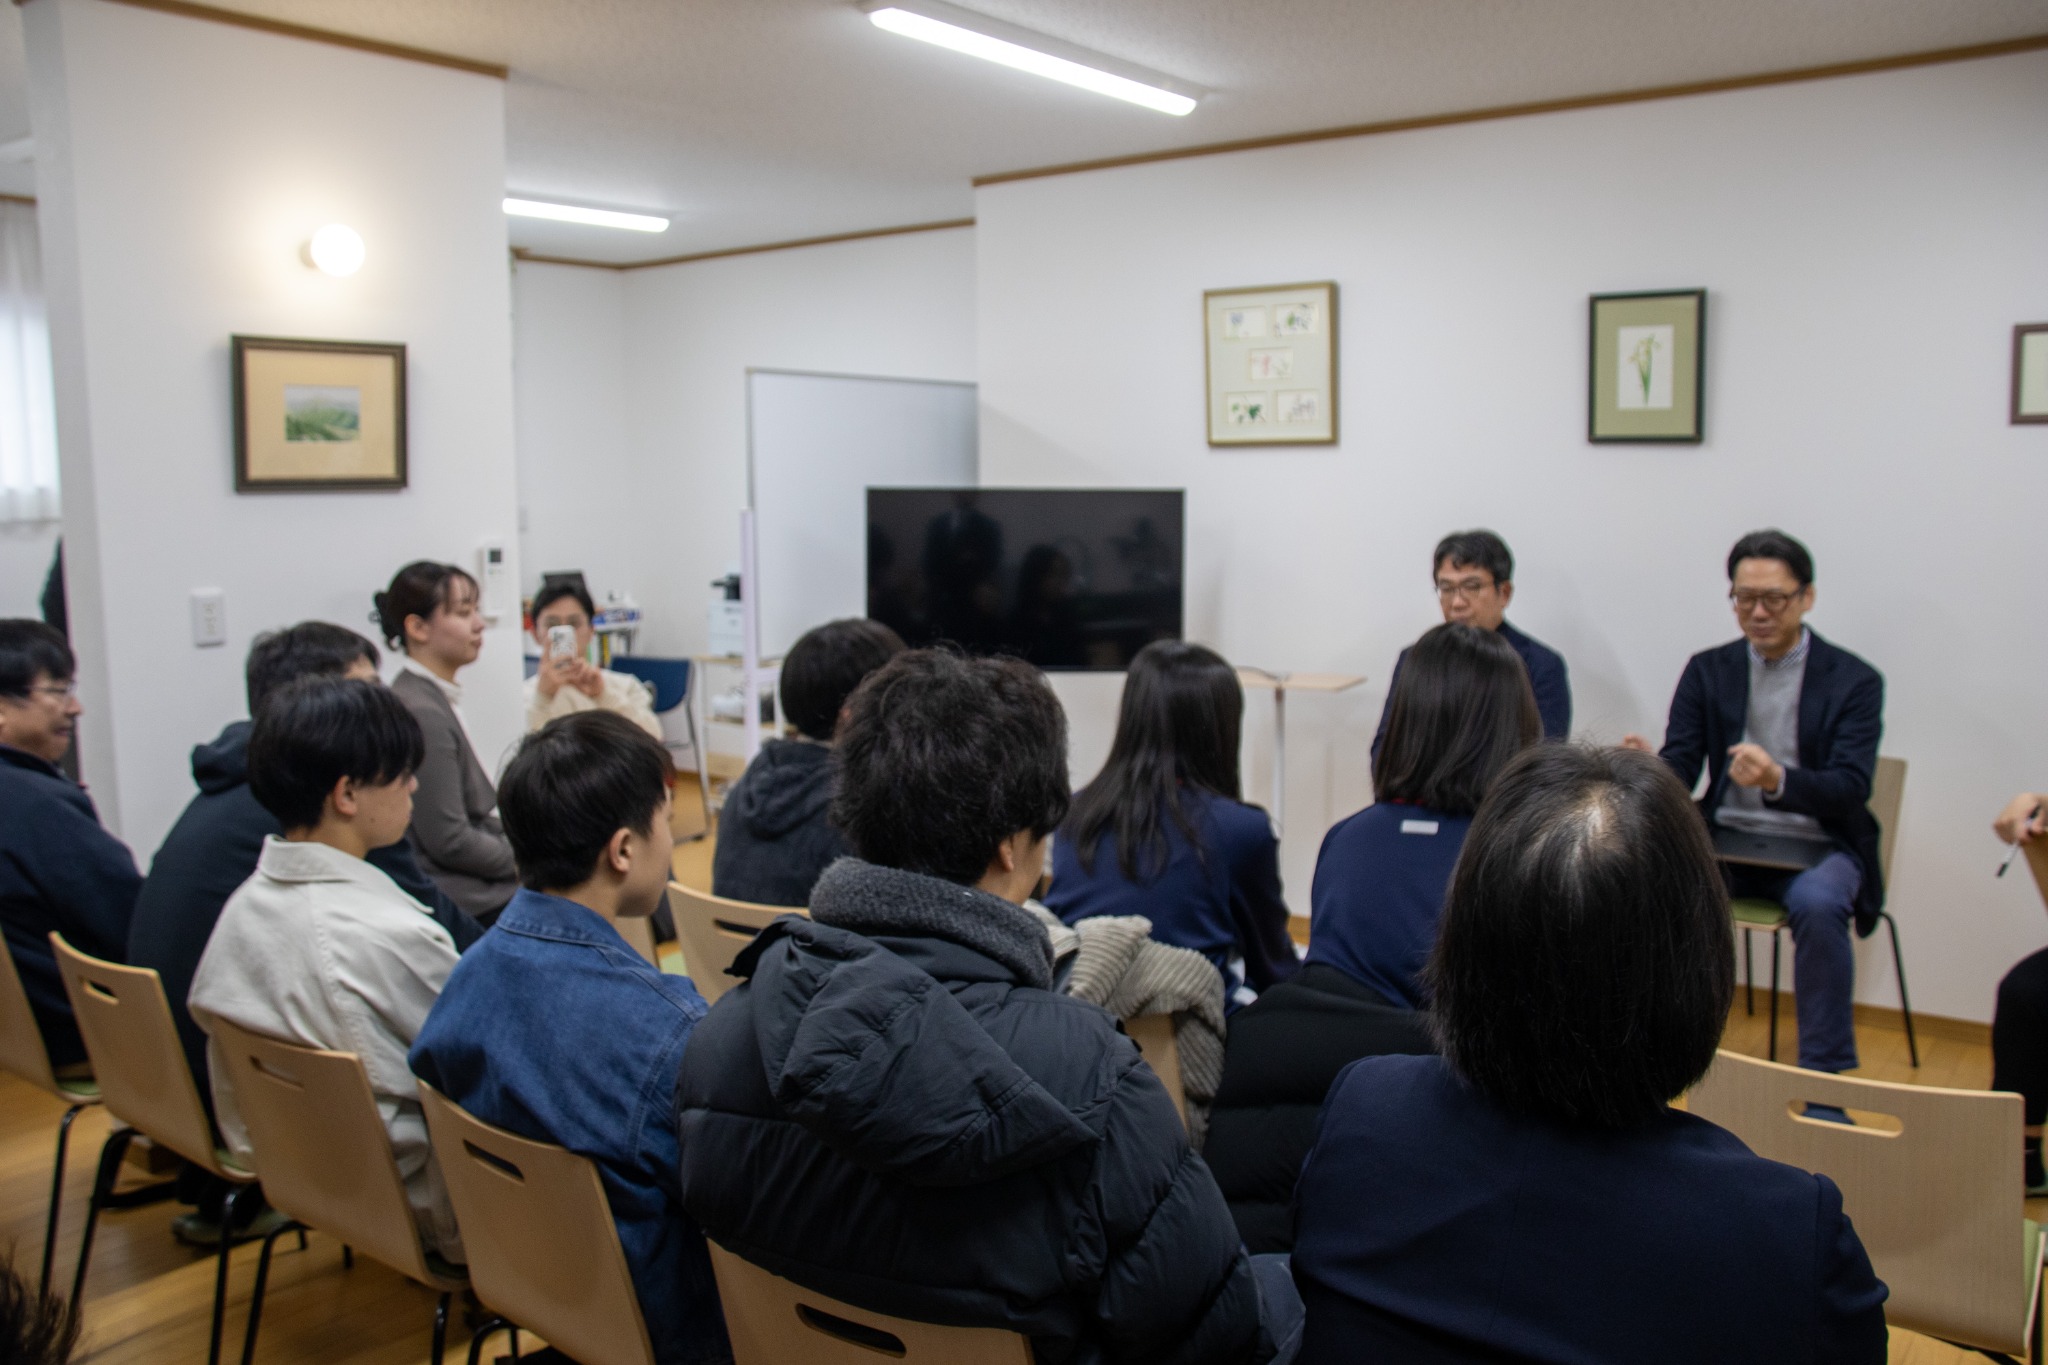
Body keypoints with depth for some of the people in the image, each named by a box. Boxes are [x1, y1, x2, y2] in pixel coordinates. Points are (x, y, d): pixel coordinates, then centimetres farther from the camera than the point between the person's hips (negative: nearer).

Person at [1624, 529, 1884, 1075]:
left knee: (1816, 905, -36)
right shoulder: (1708, 670, 7)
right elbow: (1680, 769, -1)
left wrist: (1777, 780, -35)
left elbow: (1851, 787, -14)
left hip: (1816, 844, -2)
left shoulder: (1854, 680, -2)